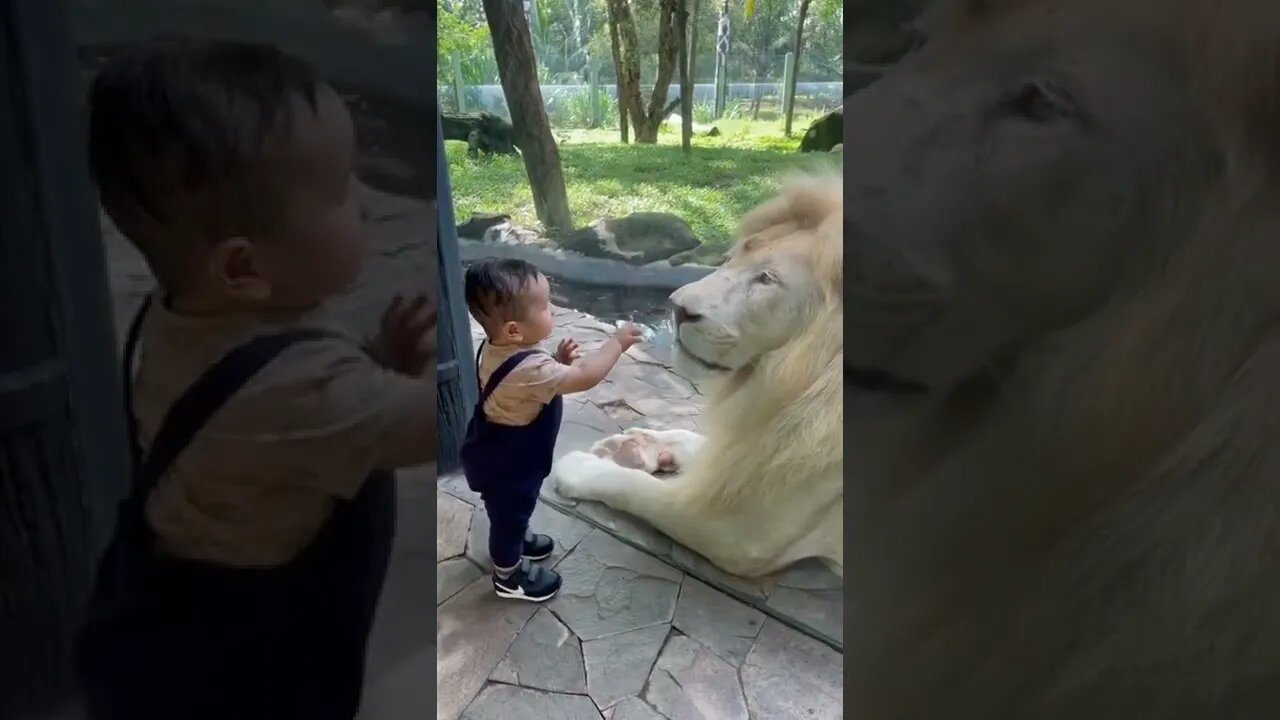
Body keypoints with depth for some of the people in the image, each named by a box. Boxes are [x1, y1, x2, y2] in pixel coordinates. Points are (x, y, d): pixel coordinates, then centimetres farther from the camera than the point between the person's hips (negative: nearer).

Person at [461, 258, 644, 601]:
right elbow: (586, 377, -36)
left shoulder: (495, 348, -10)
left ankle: (517, 539, 59)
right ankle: (509, 575, 40)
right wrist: (618, 341, -24)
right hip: (507, 465, -8)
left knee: (512, 512, 33)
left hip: (498, 453, 8)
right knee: (509, 515, 17)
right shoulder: (528, 368, -41)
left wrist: (558, 361, -11)